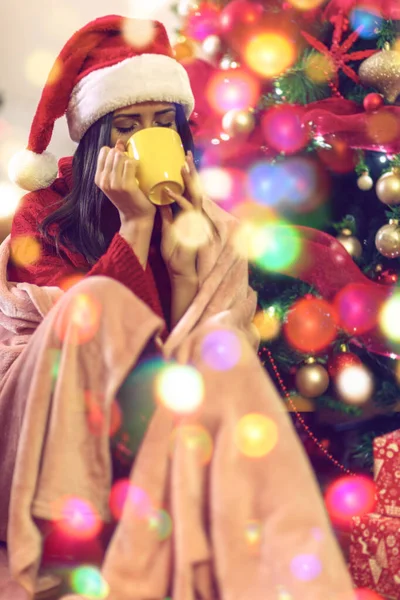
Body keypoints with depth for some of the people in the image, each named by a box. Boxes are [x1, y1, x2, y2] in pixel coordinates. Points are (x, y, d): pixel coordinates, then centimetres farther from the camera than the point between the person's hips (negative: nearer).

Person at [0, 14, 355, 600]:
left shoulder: (202, 223, 9)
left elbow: (200, 338, -4)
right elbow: (89, 324, -12)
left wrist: (183, 245, -15)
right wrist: (135, 222, -15)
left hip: (158, 413, 2)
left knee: (220, 340, -27)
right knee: (100, 303, -27)